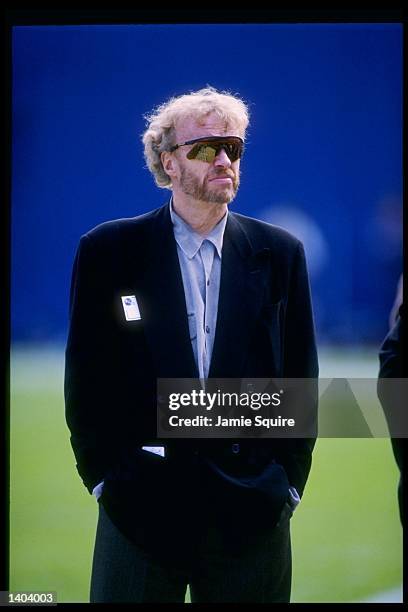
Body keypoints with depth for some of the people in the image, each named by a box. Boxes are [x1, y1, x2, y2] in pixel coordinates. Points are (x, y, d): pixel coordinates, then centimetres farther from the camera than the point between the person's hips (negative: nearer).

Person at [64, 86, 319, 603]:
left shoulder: (281, 254, 8)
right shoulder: (107, 251, 2)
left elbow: (300, 378, 10)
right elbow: (85, 378, 4)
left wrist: (288, 482, 3)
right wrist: (104, 477, -2)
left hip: (251, 511, 1)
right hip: (138, 505, -1)